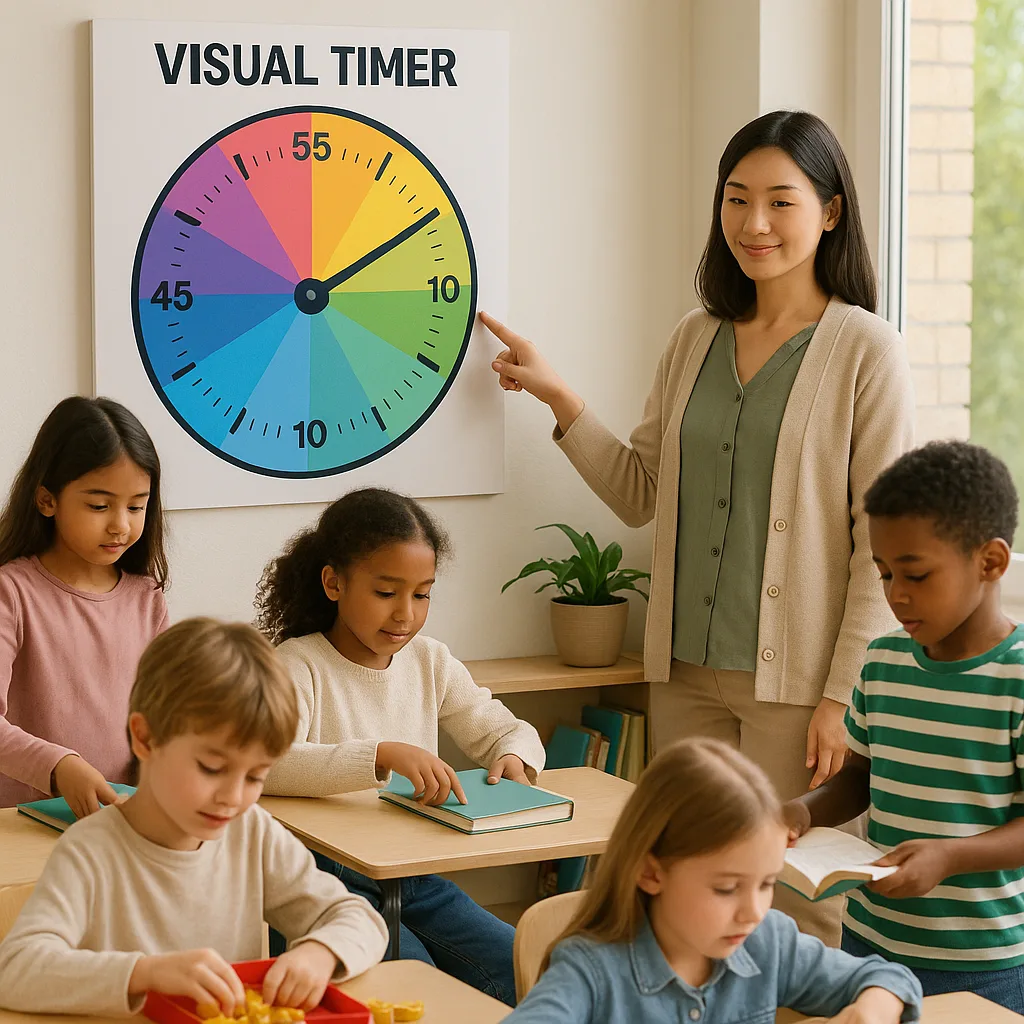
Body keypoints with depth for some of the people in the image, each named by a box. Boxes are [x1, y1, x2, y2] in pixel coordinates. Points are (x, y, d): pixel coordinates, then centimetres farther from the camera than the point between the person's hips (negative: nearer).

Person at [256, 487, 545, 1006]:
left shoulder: (430, 662, 10)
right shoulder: (300, 664, -9)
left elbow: (508, 731, 20)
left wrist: (514, 758, -7)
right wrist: (384, 755, -38)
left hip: (413, 873, 6)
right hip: (328, 878, -6)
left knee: (519, 970, -13)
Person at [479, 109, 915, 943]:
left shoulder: (865, 350, -6)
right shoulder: (696, 341, 10)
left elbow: (883, 539, -8)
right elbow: (642, 495, 14)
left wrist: (845, 693, -12)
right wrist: (559, 398, 4)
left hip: (797, 679, -5)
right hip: (688, 673, 5)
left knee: (793, 905, -1)